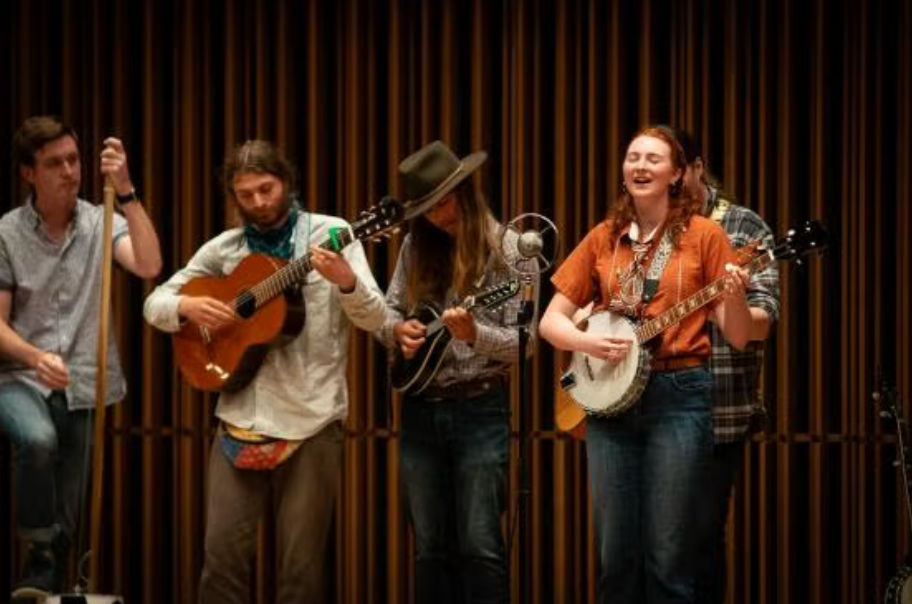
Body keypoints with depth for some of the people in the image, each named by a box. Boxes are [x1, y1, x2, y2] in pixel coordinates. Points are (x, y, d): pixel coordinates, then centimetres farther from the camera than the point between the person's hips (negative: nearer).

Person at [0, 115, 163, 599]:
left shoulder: (102, 223, 1)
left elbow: (149, 266, -18)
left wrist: (125, 192, -25)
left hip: (82, 388, 2)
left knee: (66, 522, 4)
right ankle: (41, 557, -15)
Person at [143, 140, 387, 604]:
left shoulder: (331, 234, -1)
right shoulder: (223, 248, 8)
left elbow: (375, 320, -9)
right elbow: (155, 303, 12)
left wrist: (346, 281, -30)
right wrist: (188, 306, -10)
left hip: (311, 421, -3)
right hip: (240, 420, 3)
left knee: (300, 566, 1)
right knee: (222, 558, -1)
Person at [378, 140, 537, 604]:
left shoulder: (508, 250, -7)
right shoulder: (416, 246, 7)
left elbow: (525, 341, -10)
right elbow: (387, 312, 14)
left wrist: (474, 334, -28)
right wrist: (398, 329, -9)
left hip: (480, 408, -5)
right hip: (420, 408, 5)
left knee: (479, 545, -6)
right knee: (430, 547, 8)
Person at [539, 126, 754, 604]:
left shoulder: (703, 234, 1)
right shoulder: (603, 238, 10)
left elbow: (738, 338, -1)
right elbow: (551, 321, 11)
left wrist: (734, 295, -22)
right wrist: (586, 342, -9)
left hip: (679, 397, -3)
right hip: (610, 397, 3)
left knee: (668, 558, -5)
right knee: (614, 555, 3)